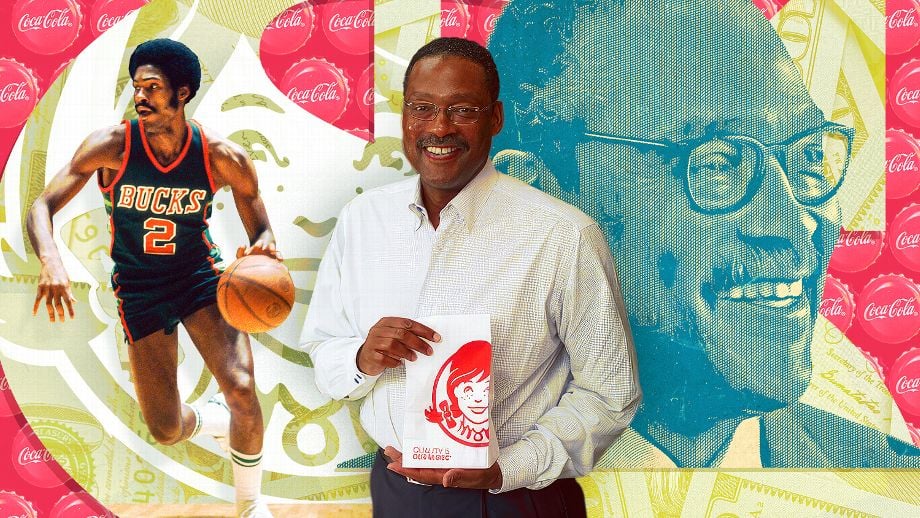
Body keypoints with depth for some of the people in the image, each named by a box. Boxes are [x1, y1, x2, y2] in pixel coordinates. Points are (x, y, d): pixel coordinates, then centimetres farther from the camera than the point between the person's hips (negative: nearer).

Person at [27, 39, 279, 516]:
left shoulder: (222, 157, -15)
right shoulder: (111, 146, -17)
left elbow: (261, 231, -4)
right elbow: (41, 207, -16)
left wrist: (262, 250, -30)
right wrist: (50, 259, -38)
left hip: (200, 272, 0)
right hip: (139, 286, 1)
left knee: (243, 390, -21)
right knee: (166, 430, -1)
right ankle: (212, 419, 40)